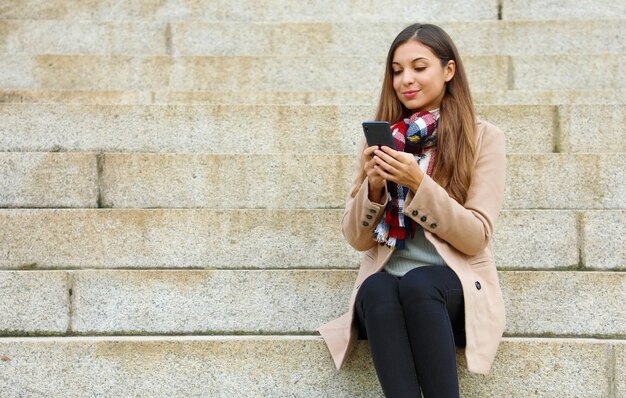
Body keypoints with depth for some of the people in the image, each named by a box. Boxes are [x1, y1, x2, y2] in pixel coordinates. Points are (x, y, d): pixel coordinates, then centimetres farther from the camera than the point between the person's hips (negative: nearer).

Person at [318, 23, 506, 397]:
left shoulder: (484, 138, 2)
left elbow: (476, 237, -6)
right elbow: (358, 239, 9)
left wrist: (419, 184, -19)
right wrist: (373, 187, -11)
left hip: (456, 286, -2)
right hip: (385, 279, 2)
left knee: (417, 283, -36)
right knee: (376, 290, -33)